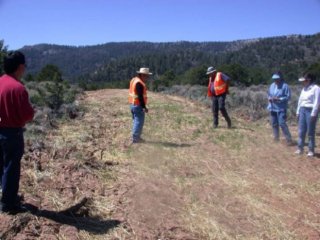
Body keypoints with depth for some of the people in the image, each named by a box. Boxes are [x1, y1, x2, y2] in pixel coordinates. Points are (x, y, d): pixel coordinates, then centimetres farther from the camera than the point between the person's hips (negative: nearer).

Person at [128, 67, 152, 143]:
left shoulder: (134, 79, 10)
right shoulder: (139, 83, -20)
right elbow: (140, 97, -23)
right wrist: (144, 107, -20)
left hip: (132, 104, 10)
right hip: (138, 105, -10)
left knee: (136, 121, 17)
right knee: (139, 122, -2)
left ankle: (136, 137, 24)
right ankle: (135, 138, 2)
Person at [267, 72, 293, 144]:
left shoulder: (285, 86, -10)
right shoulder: (272, 85, 7)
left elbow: (288, 97, -11)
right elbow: (269, 94, 18)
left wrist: (279, 99, -21)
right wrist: (269, 98, -4)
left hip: (281, 108, -6)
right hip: (272, 108, 6)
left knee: (282, 124, -12)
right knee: (274, 124, 13)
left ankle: (289, 139, -4)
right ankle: (276, 138, 27)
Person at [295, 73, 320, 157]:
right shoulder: (304, 89, 14)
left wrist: (313, 114, -17)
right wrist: (298, 112, 15)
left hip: (310, 111, -7)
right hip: (302, 110, 7)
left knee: (310, 132, 0)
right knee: (301, 131, 7)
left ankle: (311, 150, 9)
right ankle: (300, 148, 14)